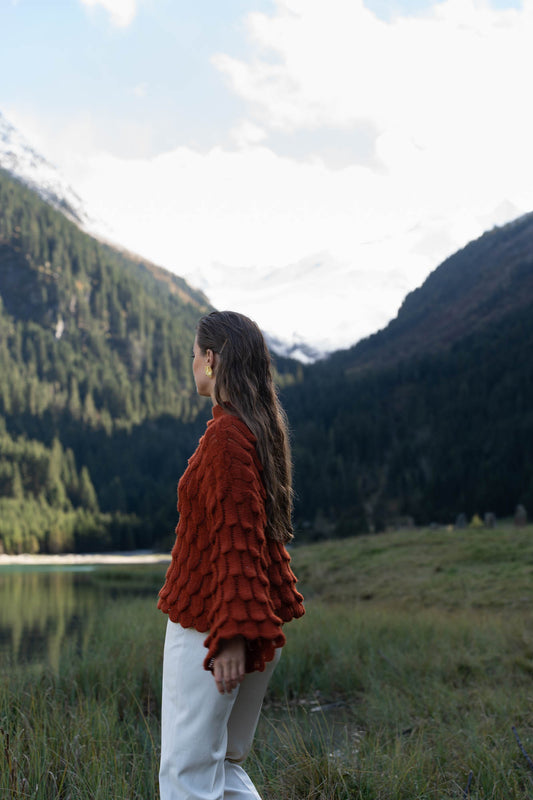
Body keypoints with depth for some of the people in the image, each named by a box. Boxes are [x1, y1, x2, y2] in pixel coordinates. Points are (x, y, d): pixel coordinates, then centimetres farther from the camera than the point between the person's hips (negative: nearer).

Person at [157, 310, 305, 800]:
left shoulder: (226, 435, -16)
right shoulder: (261, 428, 12)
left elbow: (239, 539, -21)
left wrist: (232, 636, -22)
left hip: (210, 625, -9)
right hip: (262, 623, 9)